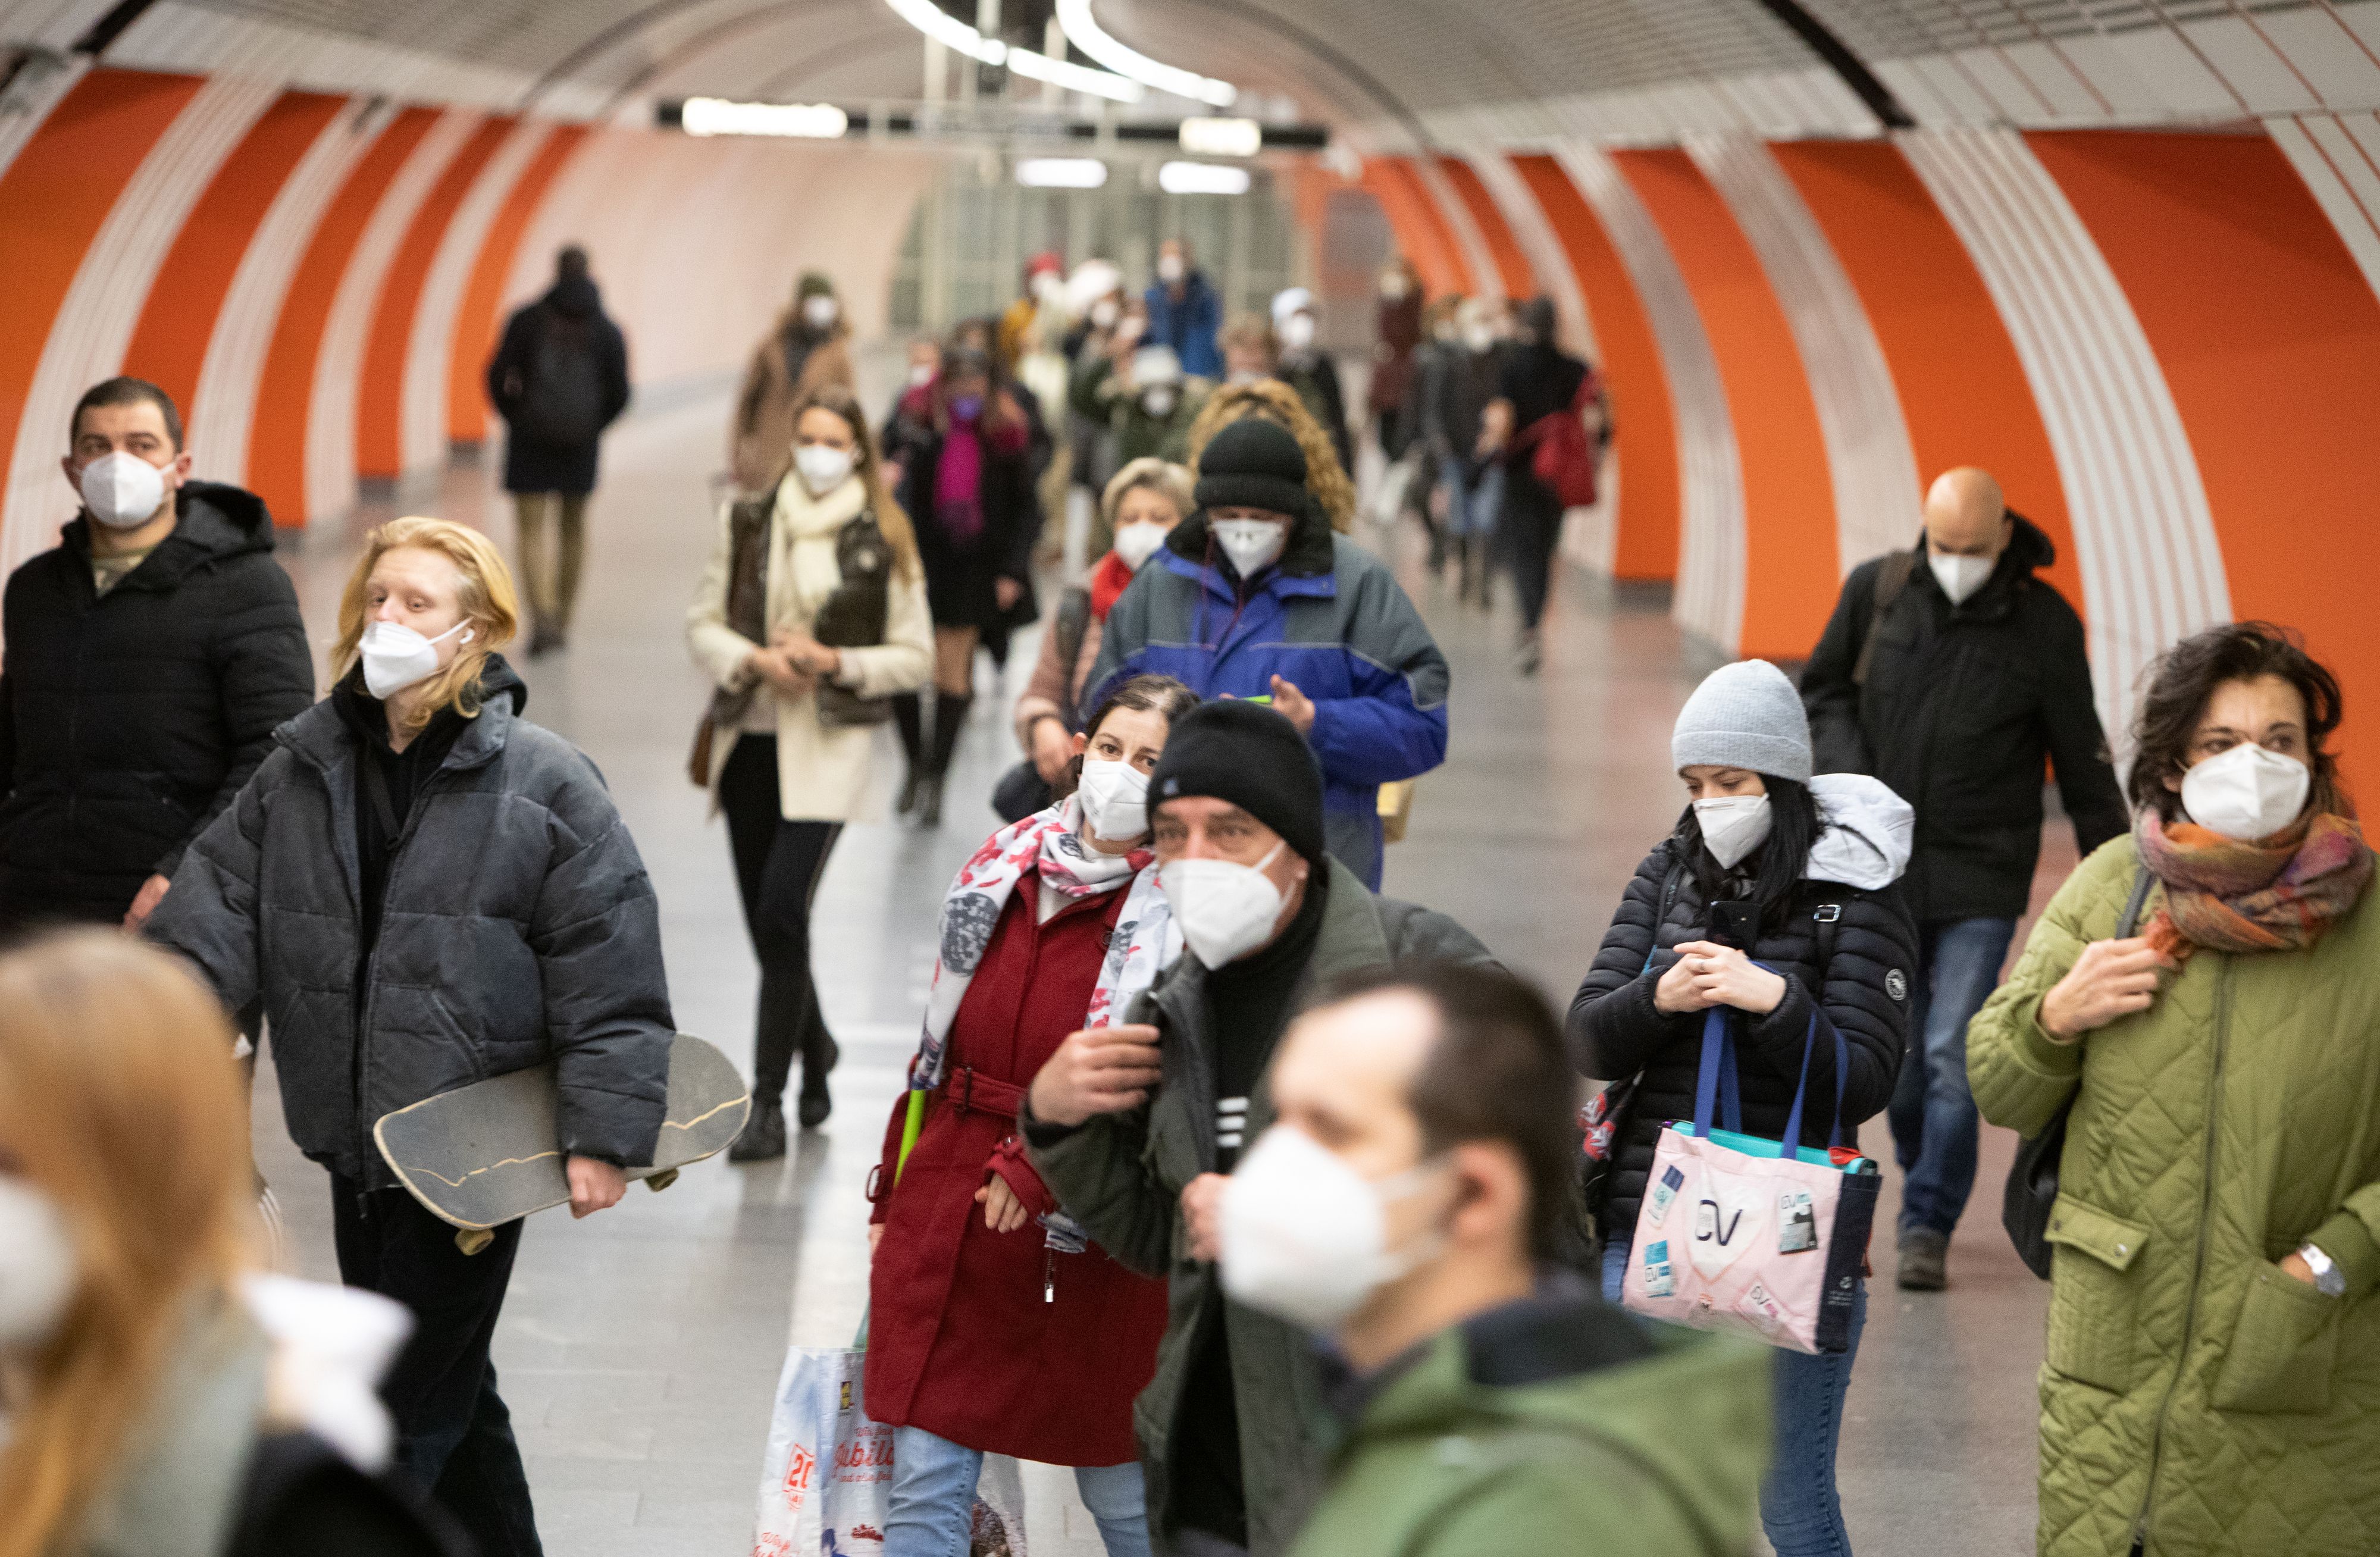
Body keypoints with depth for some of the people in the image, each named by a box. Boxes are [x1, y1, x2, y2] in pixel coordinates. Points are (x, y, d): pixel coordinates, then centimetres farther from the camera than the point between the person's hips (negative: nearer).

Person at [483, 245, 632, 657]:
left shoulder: (527, 320, -7)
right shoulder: (606, 330, -2)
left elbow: (498, 376, -7)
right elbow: (619, 394, -2)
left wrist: (514, 418, 11)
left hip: (529, 440, -2)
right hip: (580, 447, 2)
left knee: (532, 533, 0)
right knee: (573, 529, 18)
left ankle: (542, 617, -20)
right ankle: (563, 623, 24)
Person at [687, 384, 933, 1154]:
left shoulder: (885, 542, -1)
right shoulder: (746, 522, 6)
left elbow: (916, 657, 2)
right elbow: (703, 623, 7)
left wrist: (836, 662, -13)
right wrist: (754, 659, -12)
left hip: (830, 745, -4)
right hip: (750, 739, 4)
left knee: (782, 911, -15)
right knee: (766, 921, 9)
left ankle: (767, 1102, -9)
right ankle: (815, 1052, 35)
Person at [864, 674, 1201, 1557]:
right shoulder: (1007, 862, 7)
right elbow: (942, 1035, 14)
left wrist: (1037, 1171, -20)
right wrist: (892, 1191, 15)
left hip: (1092, 1233, -4)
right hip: (950, 1203, 5)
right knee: (924, 1484, 3)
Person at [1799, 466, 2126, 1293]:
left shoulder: (2046, 625, -7)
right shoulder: (1875, 590, -2)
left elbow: (2082, 759, 0)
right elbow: (1823, 690, 11)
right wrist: (1853, 778, -6)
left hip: (1983, 879, -3)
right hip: (1882, 867, 3)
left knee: (1954, 1057, -9)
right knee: (1895, 1054, 9)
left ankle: (1927, 1226, 1)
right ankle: (1927, 1184, 30)